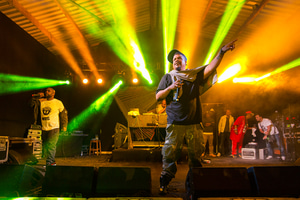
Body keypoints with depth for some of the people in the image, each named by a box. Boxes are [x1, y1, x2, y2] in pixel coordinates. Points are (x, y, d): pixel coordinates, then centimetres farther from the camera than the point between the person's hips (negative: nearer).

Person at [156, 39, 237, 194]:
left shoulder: (195, 75, 15)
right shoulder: (168, 77, 14)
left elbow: (211, 67, 1)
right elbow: (158, 96, 8)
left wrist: (222, 51, -12)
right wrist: (170, 87, -8)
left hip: (194, 123, 1)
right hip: (175, 123, -1)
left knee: (196, 154, 5)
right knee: (170, 153, -4)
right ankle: (164, 183, 8)